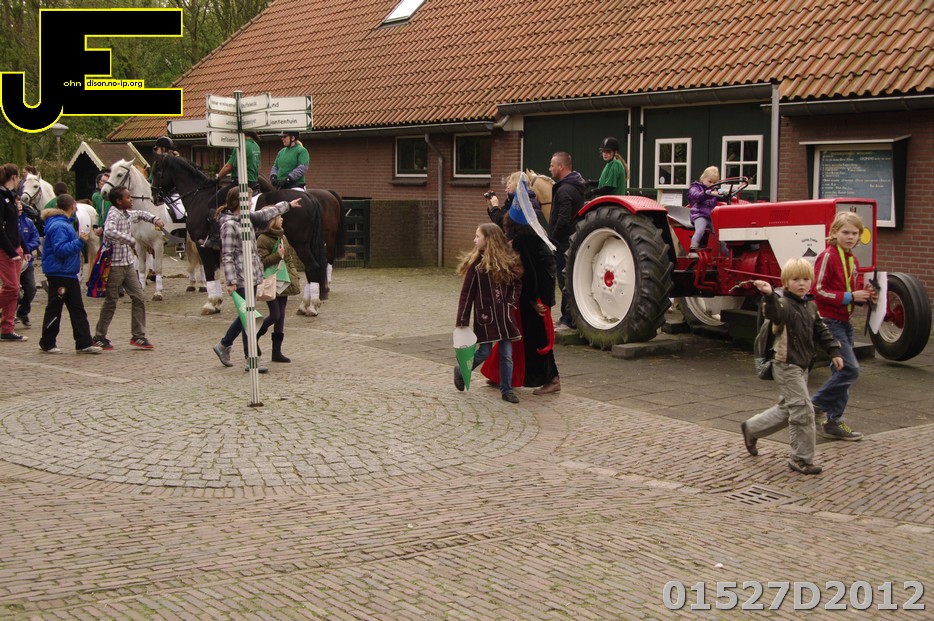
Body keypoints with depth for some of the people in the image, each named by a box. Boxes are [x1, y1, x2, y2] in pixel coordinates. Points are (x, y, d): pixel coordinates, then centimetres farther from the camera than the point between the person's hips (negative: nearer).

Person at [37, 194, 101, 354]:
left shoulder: (65, 223, 14)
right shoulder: (58, 226, -17)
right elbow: (60, 249, -25)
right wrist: (79, 241, -26)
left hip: (69, 273, 10)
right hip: (58, 273, -10)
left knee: (78, 309, 8)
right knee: (54, 309, 1)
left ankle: (84, 343, 9)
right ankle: (47, 344, 11)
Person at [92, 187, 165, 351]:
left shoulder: (129, 214, 10)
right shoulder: (114, 214, -15)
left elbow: (141, 214, 34)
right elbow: (109, 231, -35)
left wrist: (155, 219, 16)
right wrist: (131, 240, -30)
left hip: (128, 264, 8)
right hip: (115, 265, -8)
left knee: (139, 298, 4)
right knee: (111, 301, 2)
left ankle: (138, 336, 9)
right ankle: (99, 337, 14)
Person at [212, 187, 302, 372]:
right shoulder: (229, 224, -15)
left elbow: (266, 214, 28)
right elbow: (227, 256, -18)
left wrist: (288, 204, 38)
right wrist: (231, 282, -22)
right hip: (241, 278, -9)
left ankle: (223, 346, 33)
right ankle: (251, 360, 1)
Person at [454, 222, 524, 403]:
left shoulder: (508, 262, 2)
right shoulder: (476, 263, -6)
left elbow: (517, 284, 13)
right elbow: (467, 293, -5)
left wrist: (512, 302, -3)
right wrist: (461, 321, -8)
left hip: (505, 316, 3)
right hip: (485, 316, -3)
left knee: (506, 354, 3)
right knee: (485, 352, -1)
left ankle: (507, 390, 13)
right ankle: (461, 371, 25)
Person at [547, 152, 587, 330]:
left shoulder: (565, 190, -18)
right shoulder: (576, 186, 15)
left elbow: (563, 220, -26)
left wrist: (552, 238, -13)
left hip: (563, 243, -10)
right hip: (574, 240, 10)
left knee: (565, 282, -5)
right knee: (567, 282, 15)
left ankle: (568, 321, 0)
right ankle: (567, 318, 22)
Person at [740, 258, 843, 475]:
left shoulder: (810, 306, 10)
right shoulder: (784, 305, -17)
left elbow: (821, 331, 20)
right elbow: (775, 313, -41)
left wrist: (834, 351, 12)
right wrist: (769, 296, -60)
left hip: (801, 366, 9)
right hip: (787, 366, -9)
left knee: (787, 409, 19)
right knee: (803, 411, -9)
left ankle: (751, 429, 37)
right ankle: (802, 459, 2)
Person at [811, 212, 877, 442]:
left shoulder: (853, 261, 13)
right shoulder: (828, 257, -13)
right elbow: (818, 291, -18)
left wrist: (864, 296, 2)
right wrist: (849, 296, -21)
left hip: (844, 323, 9)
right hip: (828, 321, -9)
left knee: (841, 372, 11)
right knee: (850, 368, -15)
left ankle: (833, 423, 17)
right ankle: (816, 405, -1)